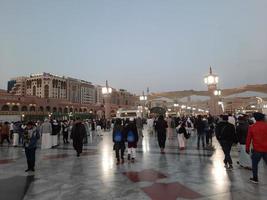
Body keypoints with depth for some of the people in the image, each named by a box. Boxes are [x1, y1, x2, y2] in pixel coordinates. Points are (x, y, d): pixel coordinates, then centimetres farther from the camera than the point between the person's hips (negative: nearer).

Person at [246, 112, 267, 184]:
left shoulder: (252, 127, -4)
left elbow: (248, 139, 0)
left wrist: (247, 148, 10)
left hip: (257, 150, -1)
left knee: (255, 164, 15)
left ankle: (255, 179, 22)